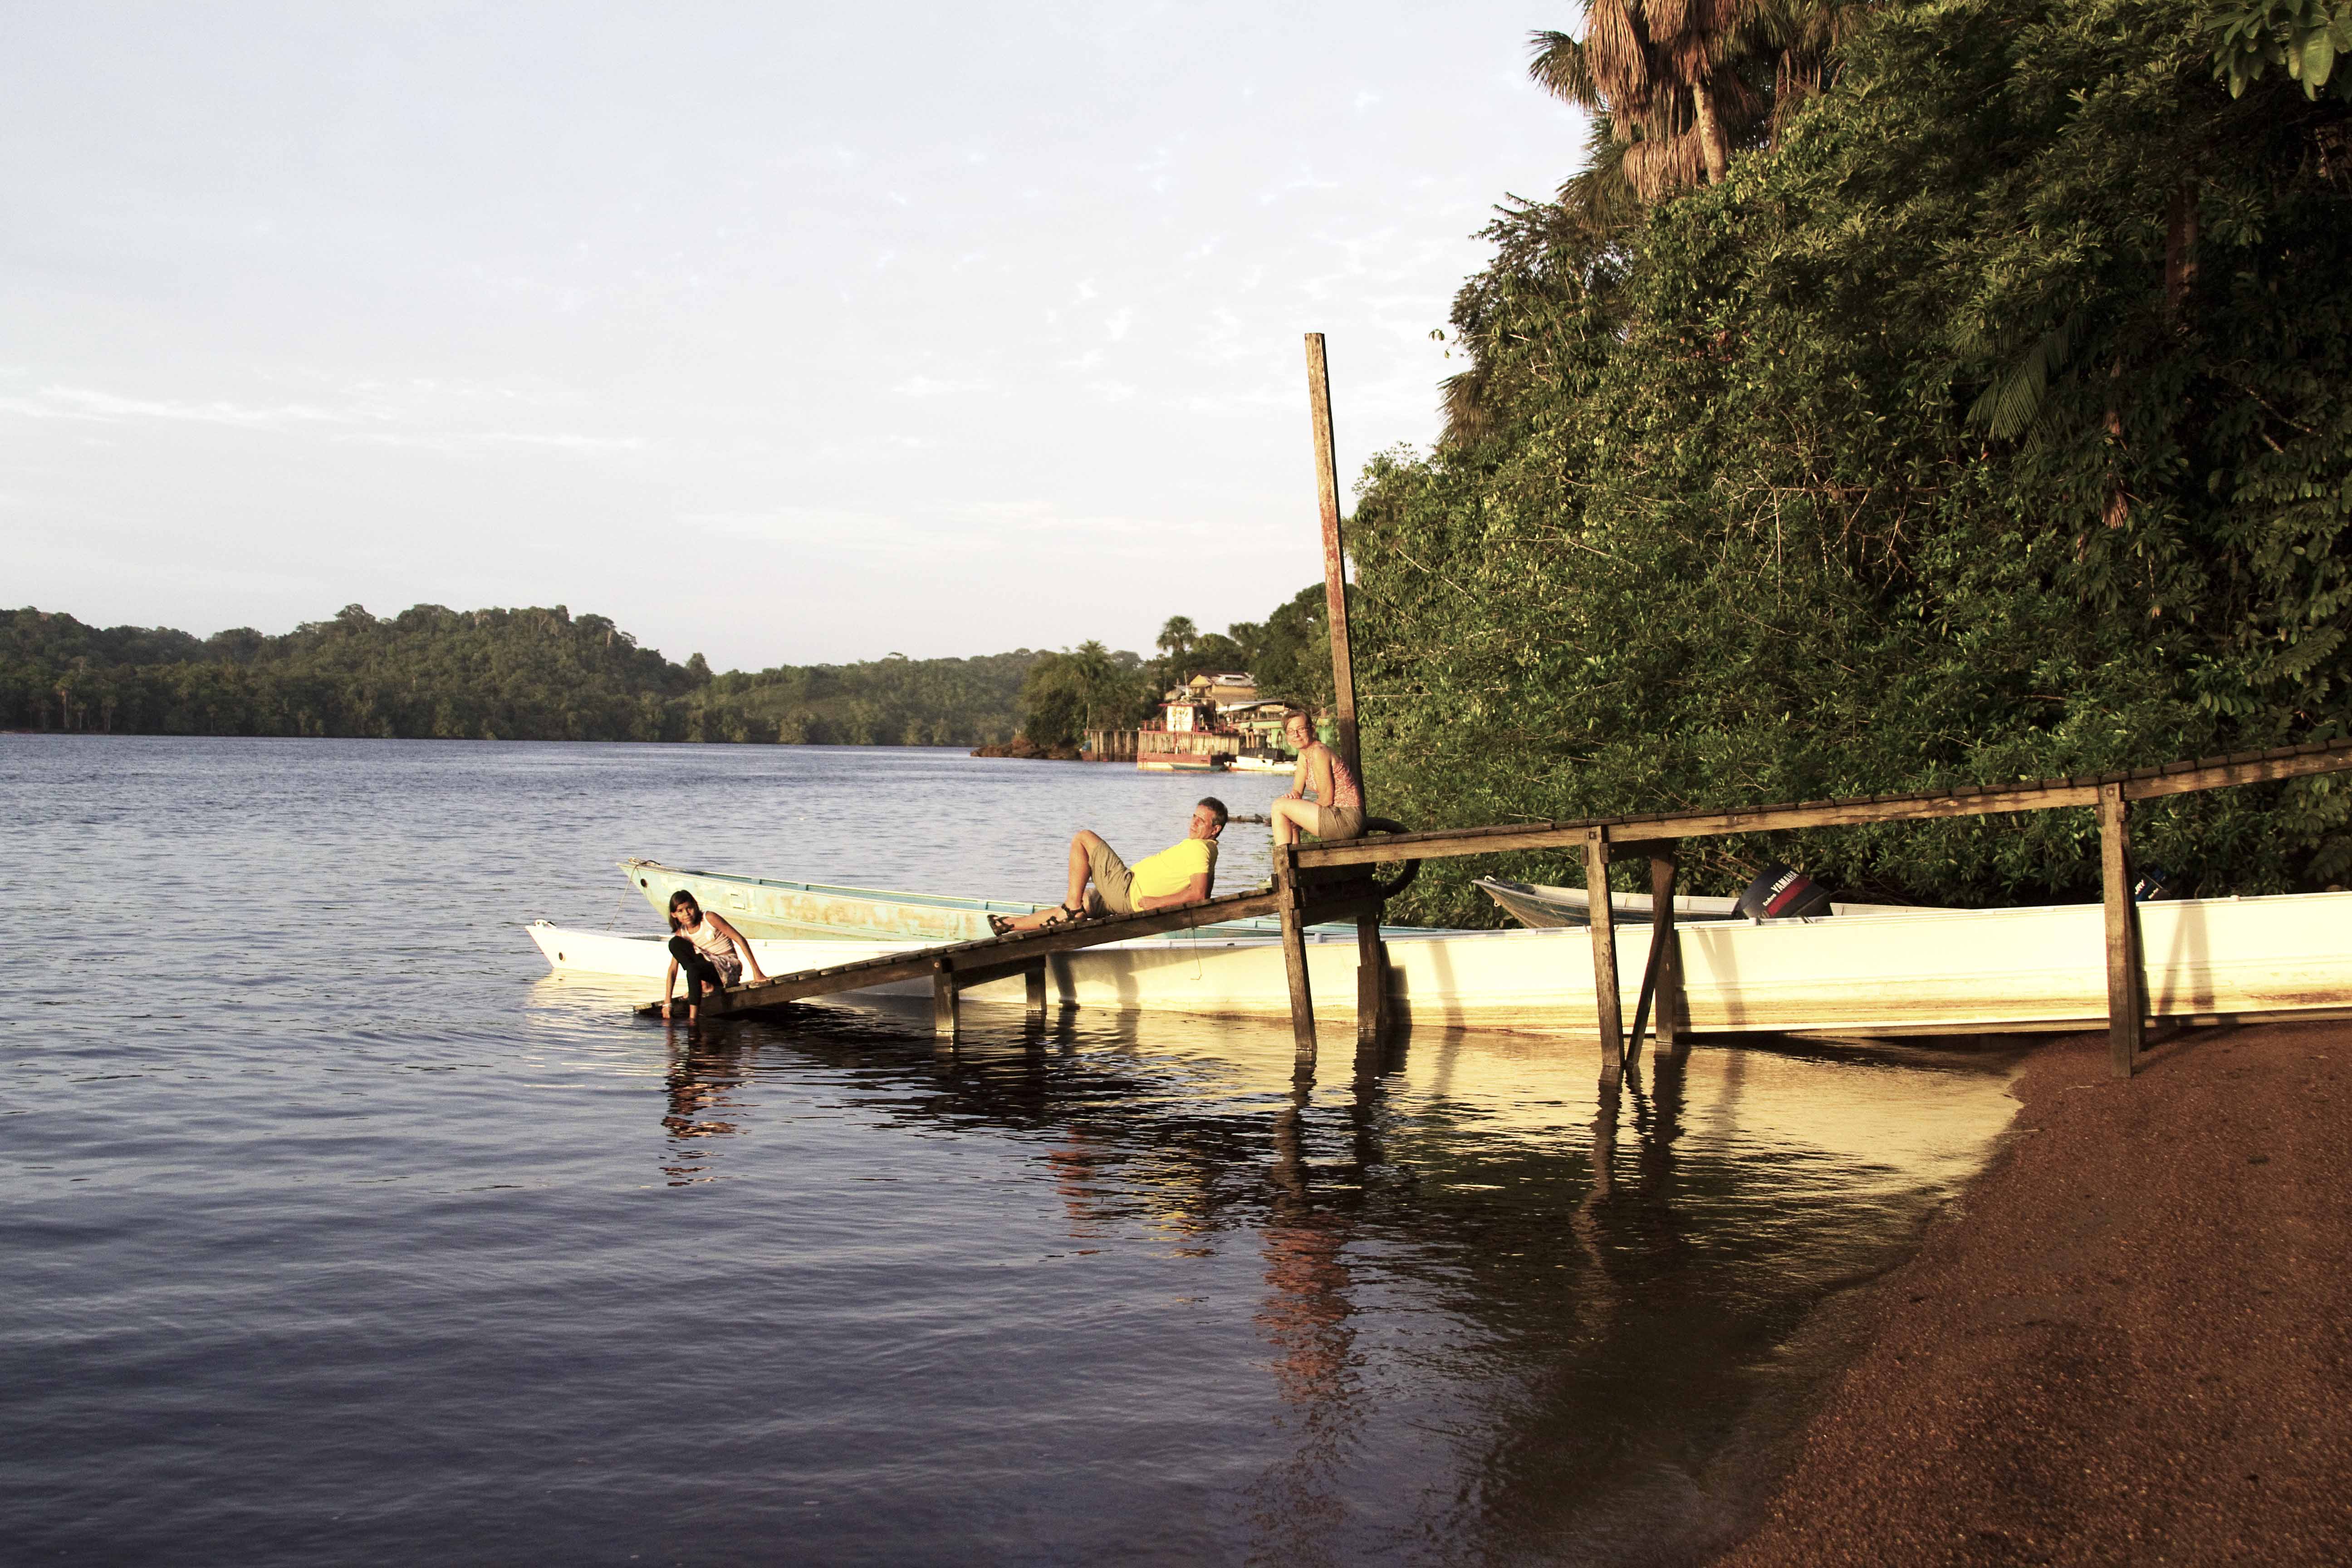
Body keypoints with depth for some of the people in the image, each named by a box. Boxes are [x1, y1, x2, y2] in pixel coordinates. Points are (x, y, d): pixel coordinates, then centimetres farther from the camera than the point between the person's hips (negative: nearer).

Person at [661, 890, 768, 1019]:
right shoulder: (681, 934, 4)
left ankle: (692, 1019, -32)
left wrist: (757, 972, -13)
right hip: (708, 967, 5)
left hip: (729, 967, -5)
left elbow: (739, 939, -8)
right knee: (675, 943, -12)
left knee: (693, 969, -36)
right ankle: (704, 984, -12)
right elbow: (673, 969, 3)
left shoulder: (709, 919, -8)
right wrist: (667, 1003, -5)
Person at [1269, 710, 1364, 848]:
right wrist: (1292, 796, -10)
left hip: (1347, 819, -10)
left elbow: (1326, 799, -16)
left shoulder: (1319, 752, -16)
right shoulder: (1303, 754, 12)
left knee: (1279, 806, -10)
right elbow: (1297, 791, 15)